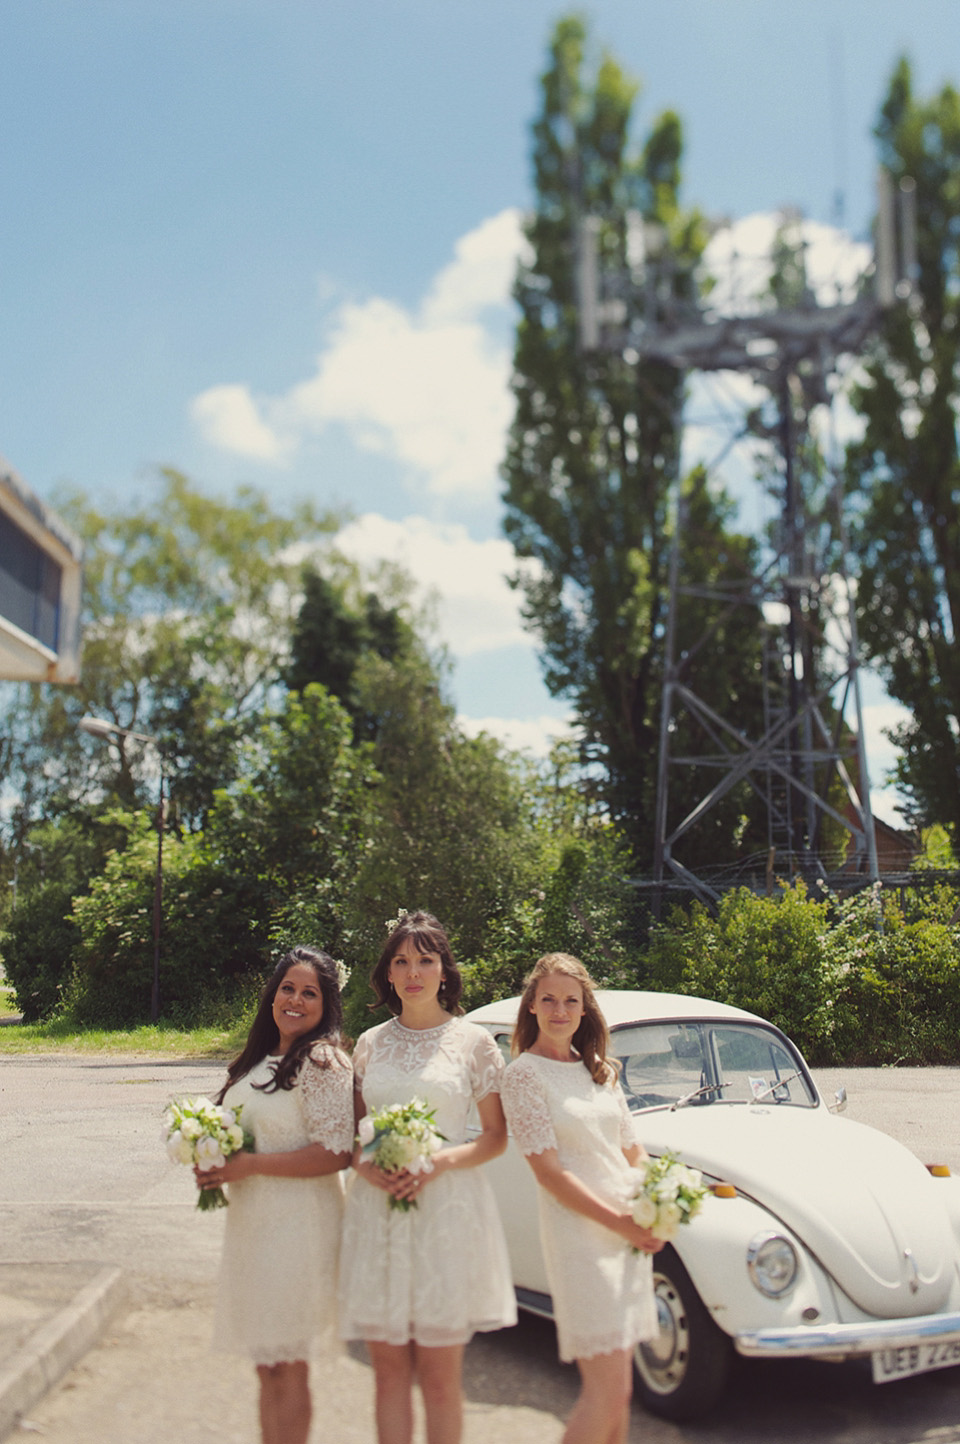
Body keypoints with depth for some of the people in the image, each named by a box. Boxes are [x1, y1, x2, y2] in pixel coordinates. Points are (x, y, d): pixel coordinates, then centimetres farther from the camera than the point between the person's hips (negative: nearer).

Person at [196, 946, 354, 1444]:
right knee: (267, 1365, 16)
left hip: (297, 1229, -8)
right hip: (252, 1225, 8)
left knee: (285, 1366, 2)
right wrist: (216, 1163, 3)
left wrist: (248, 1165, -19)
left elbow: (336, 1154, -21)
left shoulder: (323, 1061, -14)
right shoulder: (260, 1060, 12)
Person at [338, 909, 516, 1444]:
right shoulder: (370, 1044, 9)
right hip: (377, 1209, 3)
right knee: (390, 1369, 8)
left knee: (440, 1376, 3)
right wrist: (365, 1165, -7)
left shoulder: (474, 1041, 0)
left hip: (448, 1207, -3)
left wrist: (438, 1163, -14)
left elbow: (496, 1136, 2)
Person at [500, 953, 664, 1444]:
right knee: (608, 1387, -8)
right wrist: (620, 1223, -13)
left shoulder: (601, 1070, 13)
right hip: (579, 1233, -6)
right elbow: (548, 1171, -12)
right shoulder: (525, 1073, -7)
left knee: (618, 1384, 11)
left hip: (629, 1233, 7)